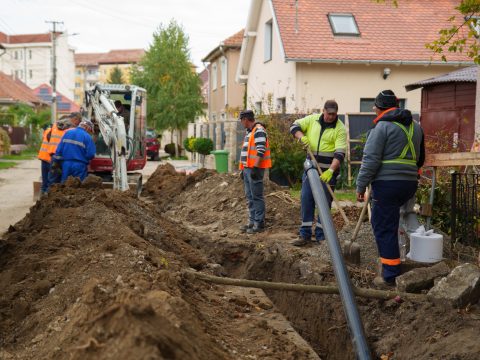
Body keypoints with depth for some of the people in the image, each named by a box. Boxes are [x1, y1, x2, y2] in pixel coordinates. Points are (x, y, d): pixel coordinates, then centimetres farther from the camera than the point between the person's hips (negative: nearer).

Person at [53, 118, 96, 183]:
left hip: (66, 165, 5)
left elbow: (59, 150, 6)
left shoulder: (67, 133, 8)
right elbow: (90, 155, -12)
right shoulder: (87, 137, -8)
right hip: (79, 166, -4)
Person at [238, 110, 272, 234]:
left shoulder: (258, 130, -13)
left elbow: (261, 151, -20)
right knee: (250, 197, 12)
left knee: (256, 196, -6)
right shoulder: (249, 131, 19)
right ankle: (252, 221, 19)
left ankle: (259, 223, -2)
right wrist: (243, 169, 22)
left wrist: (255, 168, -23)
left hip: (255, 169, -10)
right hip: (248, 168, 10)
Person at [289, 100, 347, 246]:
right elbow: (295, 126, 4)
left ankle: (321, 236, 9)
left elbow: (340, 153, -18)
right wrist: (302, 137, -16)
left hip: (328, 170, -4)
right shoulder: (313, 119, 3)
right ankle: (305, 235, 8)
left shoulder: (340, 129, -10)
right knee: (306, 199, 2)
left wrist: (331, 171, -30)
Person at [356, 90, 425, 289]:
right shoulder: (415, 126, 16)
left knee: (384, 229, -2)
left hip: (387, 183, -8)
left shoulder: (383, 126, -9)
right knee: (381, 221, 23)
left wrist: (361, 186, -7)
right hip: (410, 183, 8)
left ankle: (390, 277, -1)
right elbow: (420, 158, 25)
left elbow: (370, 160, -13)